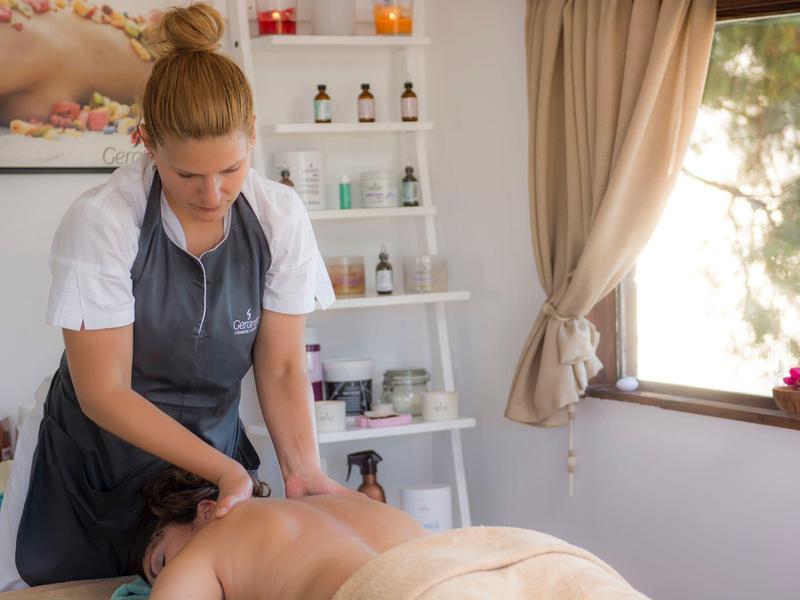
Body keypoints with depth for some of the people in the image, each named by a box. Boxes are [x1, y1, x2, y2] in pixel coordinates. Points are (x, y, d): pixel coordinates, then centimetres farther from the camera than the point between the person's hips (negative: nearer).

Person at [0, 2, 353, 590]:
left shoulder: (280, 216, -13)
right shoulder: (101, 221, -23)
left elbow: (282, 368, -7)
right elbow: (104, 393, -19)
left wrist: (303, 469, -24)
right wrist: (226, 469, -25)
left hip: (216, 457, 3)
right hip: (97, 475, -3)